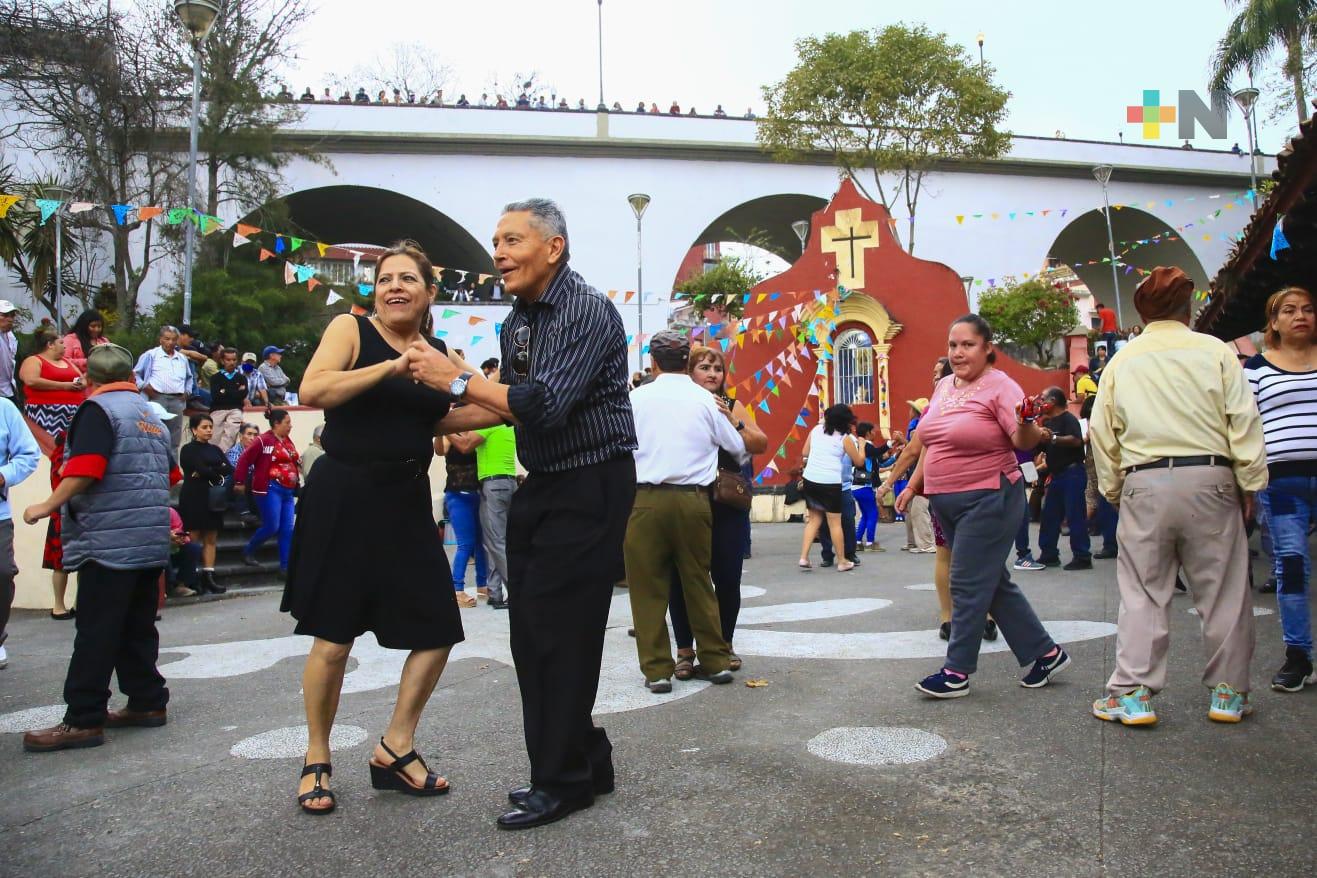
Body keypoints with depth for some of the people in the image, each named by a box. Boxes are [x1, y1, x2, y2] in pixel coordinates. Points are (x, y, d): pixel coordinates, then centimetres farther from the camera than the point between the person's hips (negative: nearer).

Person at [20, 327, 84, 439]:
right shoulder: (33, 361, 2)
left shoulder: (67, 362, 23)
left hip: (73, 413, 7)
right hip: (46, 414, -6)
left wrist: (80, 384, 1)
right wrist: (63, 386, -14)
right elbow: (31, 381, -15)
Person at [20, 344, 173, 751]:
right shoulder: (153, 414, 18)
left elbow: (84, 469, -19)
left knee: (95, 633, -5)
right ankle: (147, 702, 19)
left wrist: (49, 505, -10)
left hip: (109, 541, -8)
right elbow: (169, 473, 23)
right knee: (138, 627, 15)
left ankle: (83, 720, -3)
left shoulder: (98, 409, -7)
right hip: (152, 540, 8)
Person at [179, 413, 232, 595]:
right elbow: (201, 469, -16)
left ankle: (208, 576, 4)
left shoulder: (215, 449, 16)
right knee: (194, 540, -7)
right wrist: (218, 470, -2)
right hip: (194, 498, -6)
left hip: (214, 498, 6)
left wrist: (208, 472, -10)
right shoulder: (188, 450, -1)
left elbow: (230, 470, 2)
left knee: (211, 539, 3)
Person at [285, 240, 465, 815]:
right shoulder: (351, 328, -2)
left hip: (406, 503, 5)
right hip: (343, 497, -5)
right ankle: (317, 759, 22)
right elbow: (313, 391, -17)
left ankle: (396, 747, 21)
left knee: (438, 632, 2)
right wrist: (391, 367, -21)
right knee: (333, 638, 2)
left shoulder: (439, 353, 10)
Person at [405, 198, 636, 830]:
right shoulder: (516, 323, 12)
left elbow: (546, 403, -26)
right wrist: (433, 424, 18)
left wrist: (456, 379, -19)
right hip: (541, 486, 9)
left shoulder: (589, 312, -16)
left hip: (590, 488, -9)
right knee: (532, 632, 11)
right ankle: (586, 763, 25)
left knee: (555, 631, -6)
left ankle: (562, 782, 9)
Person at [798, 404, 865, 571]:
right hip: (830, 482, -4)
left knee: (814, 519, 16)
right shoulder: (845, 438, -3)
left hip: (810, 479, 4)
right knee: (835, 522, 4)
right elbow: (859, 462, 6)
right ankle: (842, 562, 13)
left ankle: (804, 557, 7)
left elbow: (805, 452, 15)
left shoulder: (816, 429, 8)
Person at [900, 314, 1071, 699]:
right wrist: (913, 485, 19)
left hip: (988, 501, -8)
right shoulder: (944, 386, 11)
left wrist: (1026, 426, -42)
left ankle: (957, 671, 8)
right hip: (946, 502, 8)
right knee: (993, 582, 14)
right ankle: (1045, 653, 27)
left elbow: (1026, 441, -22)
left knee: (968, 585, -3)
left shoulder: (1000, 387, -12)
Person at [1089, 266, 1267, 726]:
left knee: (1142, 593, 6)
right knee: (1223, 591, 10)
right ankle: (1228, 693, 19)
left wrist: (1114, 490, 16)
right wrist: (1250, 484, 6)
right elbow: (1244, 423, -1)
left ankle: (1132, 693, 4)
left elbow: (1103, 434, 7)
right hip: (1209, 480, -1)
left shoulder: (1121, 362, 6)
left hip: (1145, 485, 1)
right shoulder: (1215, 352, 1)